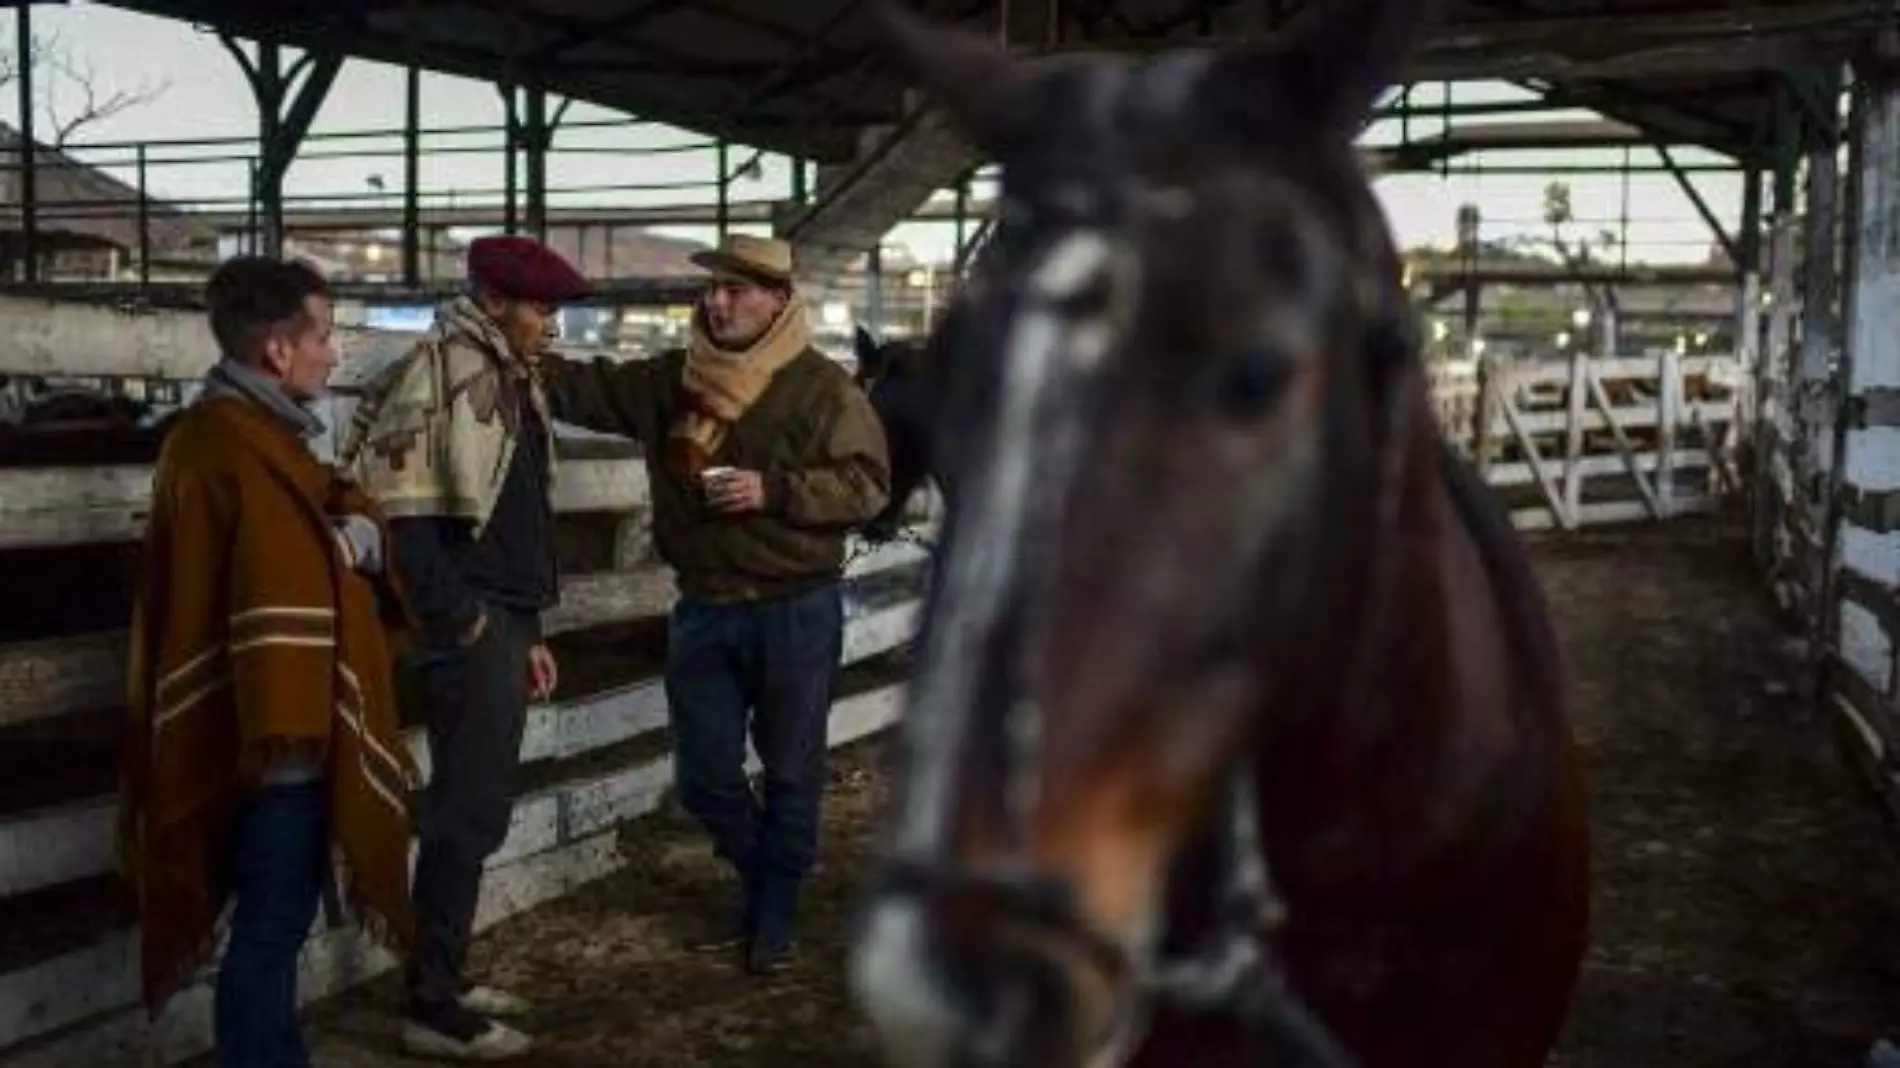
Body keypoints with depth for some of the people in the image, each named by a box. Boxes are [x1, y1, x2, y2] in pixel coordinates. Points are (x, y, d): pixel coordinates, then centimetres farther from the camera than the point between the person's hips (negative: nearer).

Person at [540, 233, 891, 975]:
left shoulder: (822, 389, -9)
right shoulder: (672, 381, 6)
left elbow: (867, 484, -13)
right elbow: (589, 388, 8)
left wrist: (774, 491, -23)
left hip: (795, 610, -5)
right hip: (704, 608, 5)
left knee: (789, 770, 8)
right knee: (704, 776, 12)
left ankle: (776, 914, 26)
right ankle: (760, 883, 36)